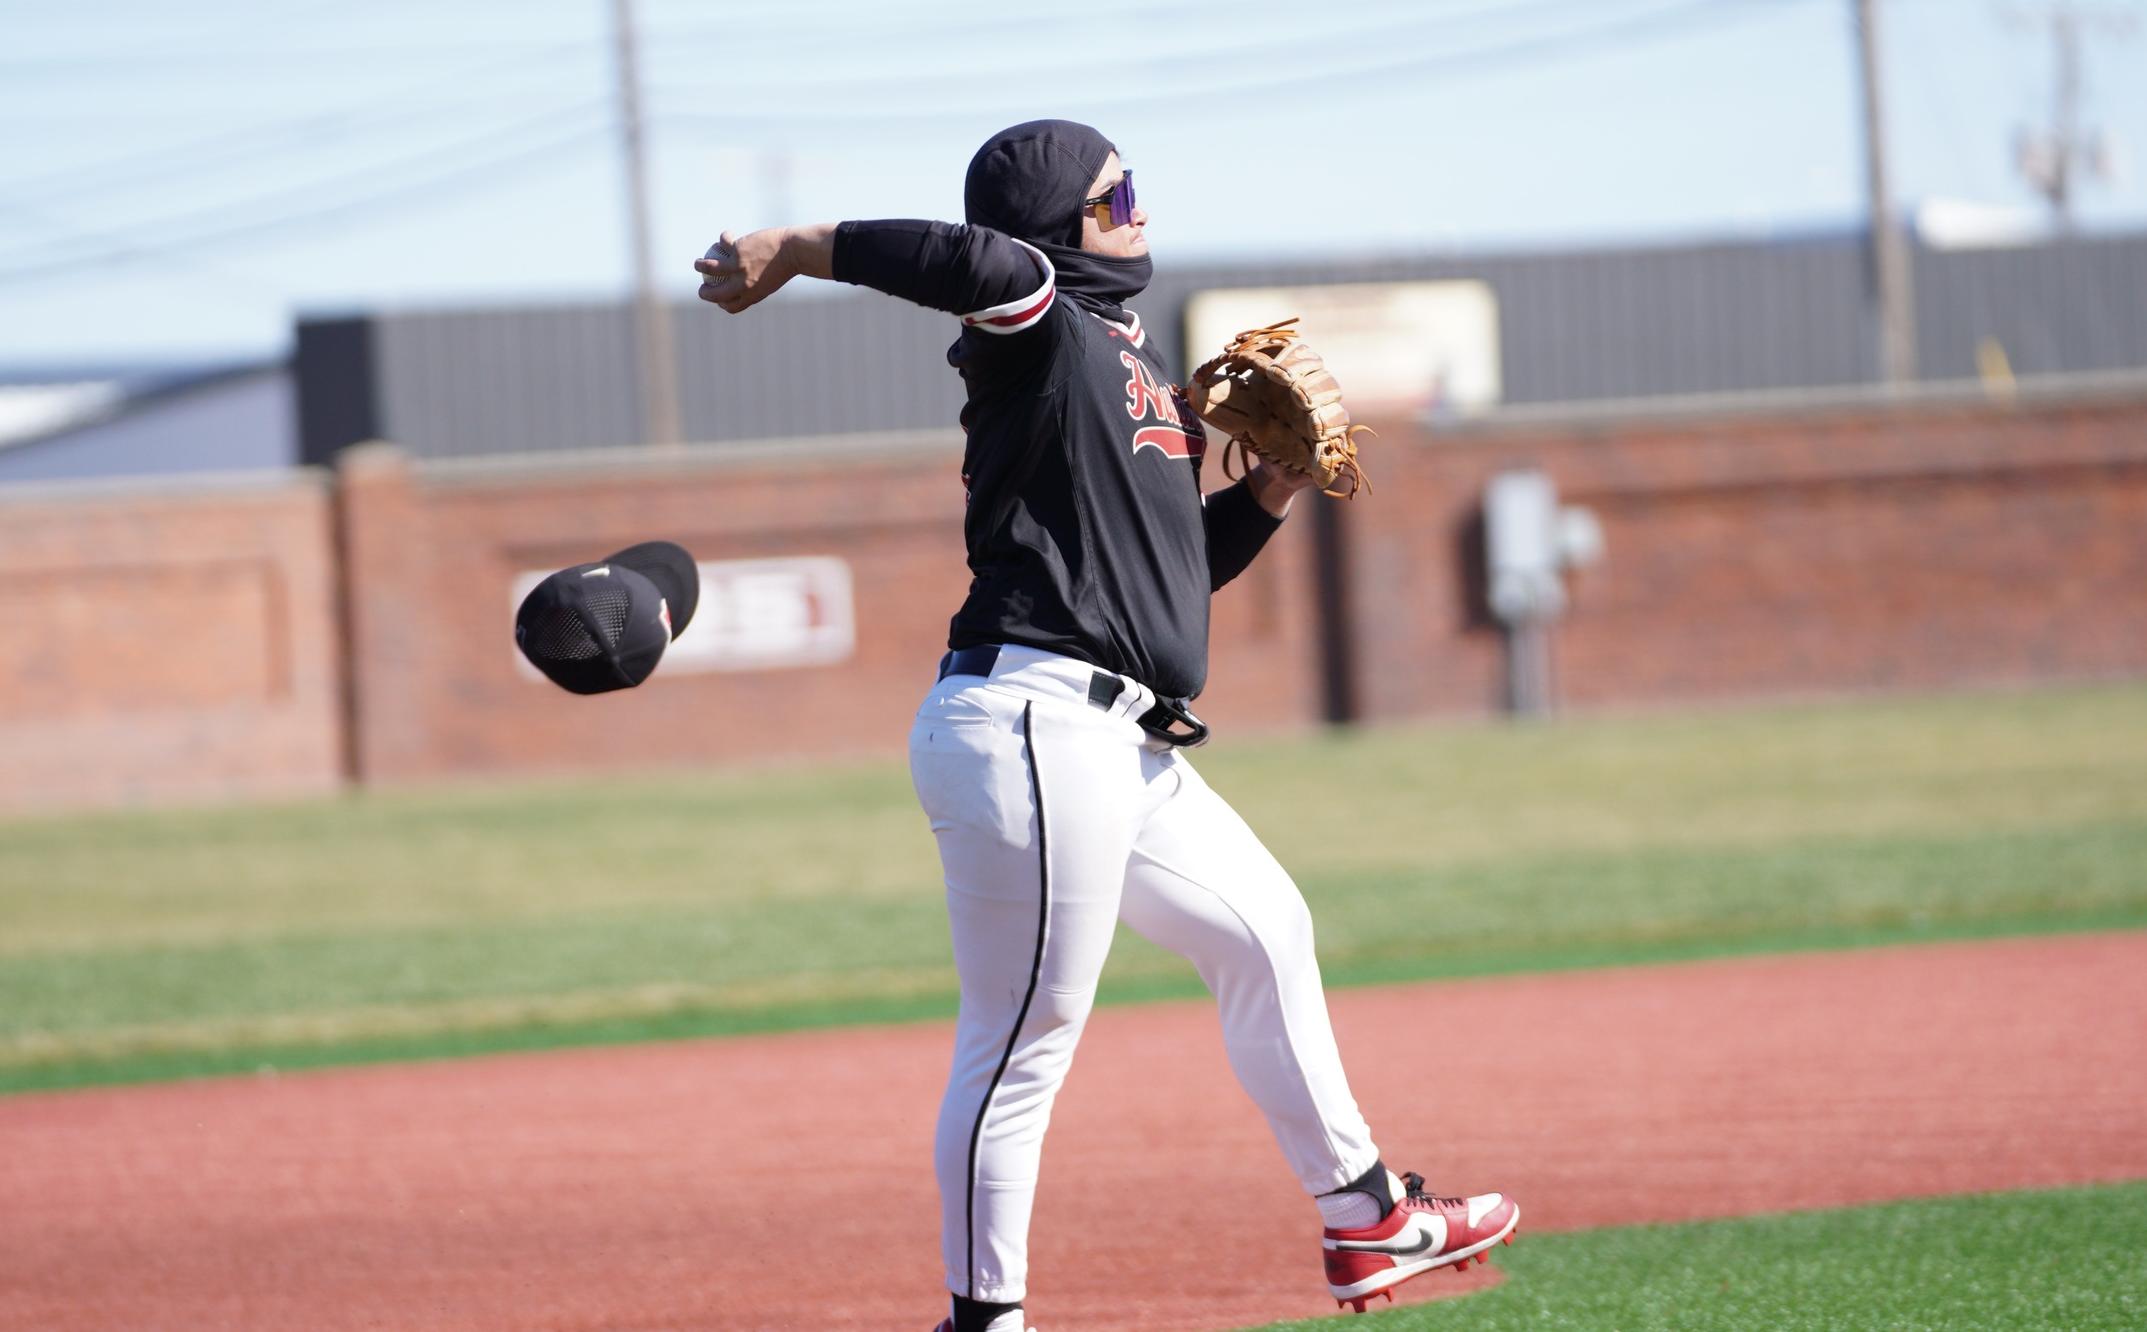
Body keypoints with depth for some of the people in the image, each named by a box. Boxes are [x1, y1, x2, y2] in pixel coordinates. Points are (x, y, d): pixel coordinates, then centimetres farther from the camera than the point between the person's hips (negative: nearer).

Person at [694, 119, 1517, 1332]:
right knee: (1028, 1037, -9)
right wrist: (794, 252, -32)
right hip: (1031, 722, -11)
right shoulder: (1046, 333, -8)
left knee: (1266, 933, 23)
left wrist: (1271, 493, 13)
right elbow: (988, 262, -32)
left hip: (1123, 746, 11)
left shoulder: (1142, 365, 20)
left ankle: (1366, 1222, 36)